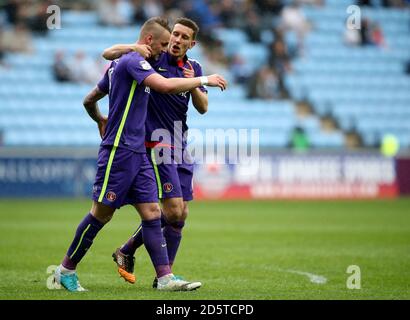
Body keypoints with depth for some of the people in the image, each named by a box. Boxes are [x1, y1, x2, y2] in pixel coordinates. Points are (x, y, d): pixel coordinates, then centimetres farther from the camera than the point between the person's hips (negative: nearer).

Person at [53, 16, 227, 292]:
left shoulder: (121, 64, 17)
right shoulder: (132, 61, -12)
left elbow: (89, 100, 26)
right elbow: (165, 85, -28)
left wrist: (101, 121, 44)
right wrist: (203, 80, -18)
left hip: (137, 154, 10)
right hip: (118, 152, -10)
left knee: (152, 212, 1)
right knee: (102, 214, -2)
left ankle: (165, 277, -4)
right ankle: (66, 270, 10)